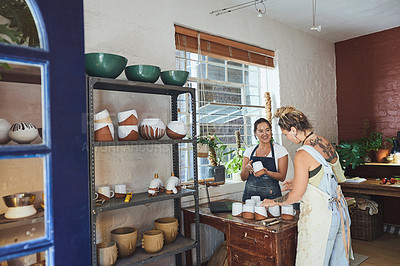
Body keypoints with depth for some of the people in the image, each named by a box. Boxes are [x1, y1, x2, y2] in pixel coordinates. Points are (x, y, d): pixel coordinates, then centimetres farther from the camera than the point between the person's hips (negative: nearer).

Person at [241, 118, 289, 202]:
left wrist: (266, 172, -20)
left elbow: (282, 177, -3)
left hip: (271, 195, -1)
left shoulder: (280, 150, 1)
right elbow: (243, 178, 6)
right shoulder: (249, 151, 7)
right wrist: (247, 169, -15)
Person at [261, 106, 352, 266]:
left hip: (319, 215, -8)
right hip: (339, 211, 8)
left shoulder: (303, 155, -21)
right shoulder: (326, 143, 2)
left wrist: (273, 202, -2)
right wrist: (298, 183, 21)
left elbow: (296, 195, -16)